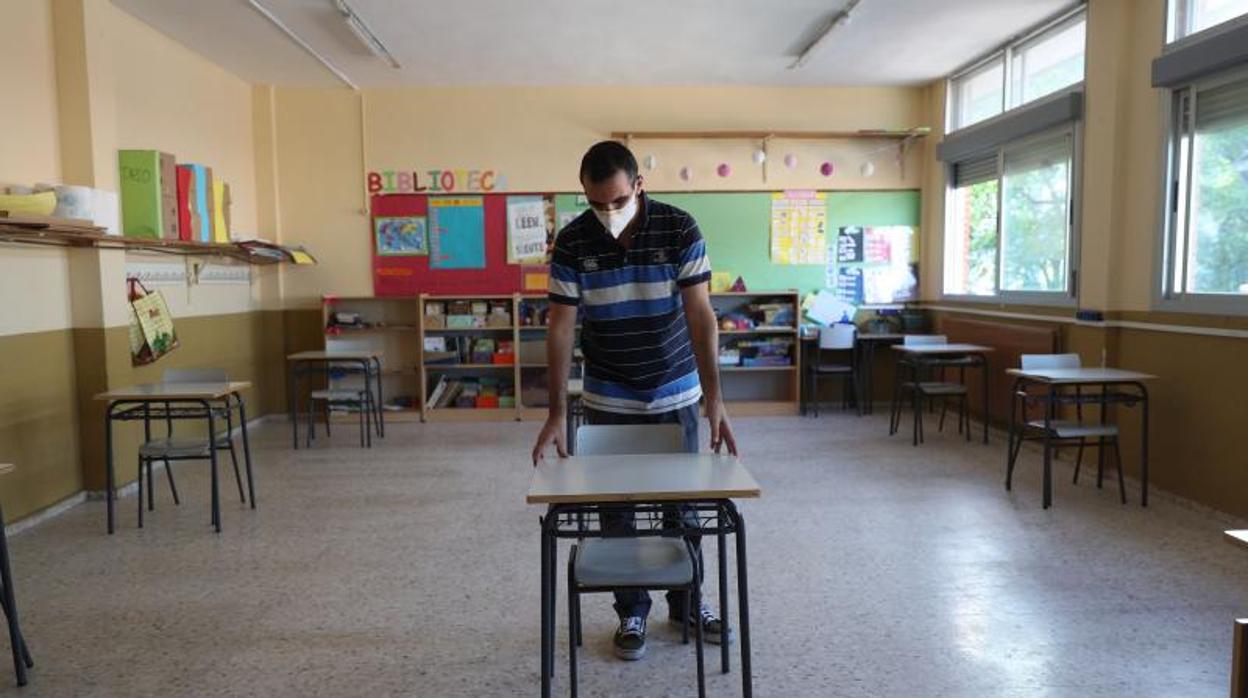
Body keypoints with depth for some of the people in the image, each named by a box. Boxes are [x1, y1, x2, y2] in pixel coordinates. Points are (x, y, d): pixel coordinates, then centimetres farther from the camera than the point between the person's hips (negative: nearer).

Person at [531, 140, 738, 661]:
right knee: (617, 510, 8)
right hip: (609, 401, 0)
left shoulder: (680, 230, -15)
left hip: (676, 394, 0)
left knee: (681, 505, 12)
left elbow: (701, 318, -18)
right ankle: (631, 612, 26)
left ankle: (687, 602, 32)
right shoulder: (572, 242, -13)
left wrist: (714, 402, -26)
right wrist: (557, 414, -18)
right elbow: (561, 329, -12)